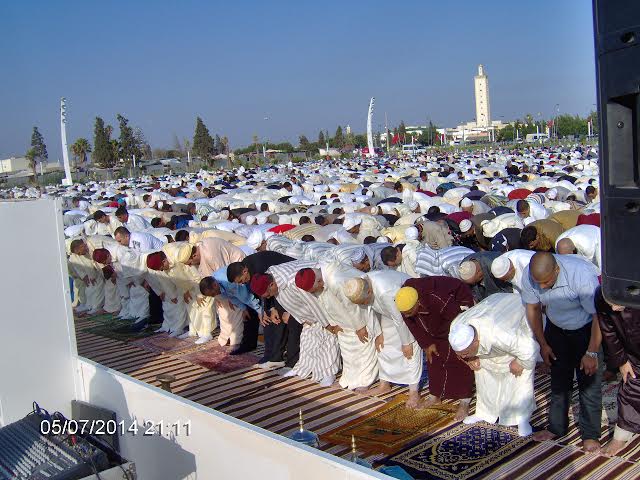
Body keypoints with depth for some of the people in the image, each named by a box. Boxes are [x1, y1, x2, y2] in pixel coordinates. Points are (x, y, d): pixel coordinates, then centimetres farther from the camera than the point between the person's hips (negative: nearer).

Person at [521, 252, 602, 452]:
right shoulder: (529, 276, -24)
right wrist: (543, 344, 0)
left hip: (585, 328, -4)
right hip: (556, 328, 4)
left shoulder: (581, 274, -37)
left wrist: (591, 353, -21)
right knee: (559, 380, 10)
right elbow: (532, 309, -6)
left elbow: (598, 316, -27)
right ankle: (556, 427, 23)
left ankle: (590, 435, 7)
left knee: (589, 381, -4)